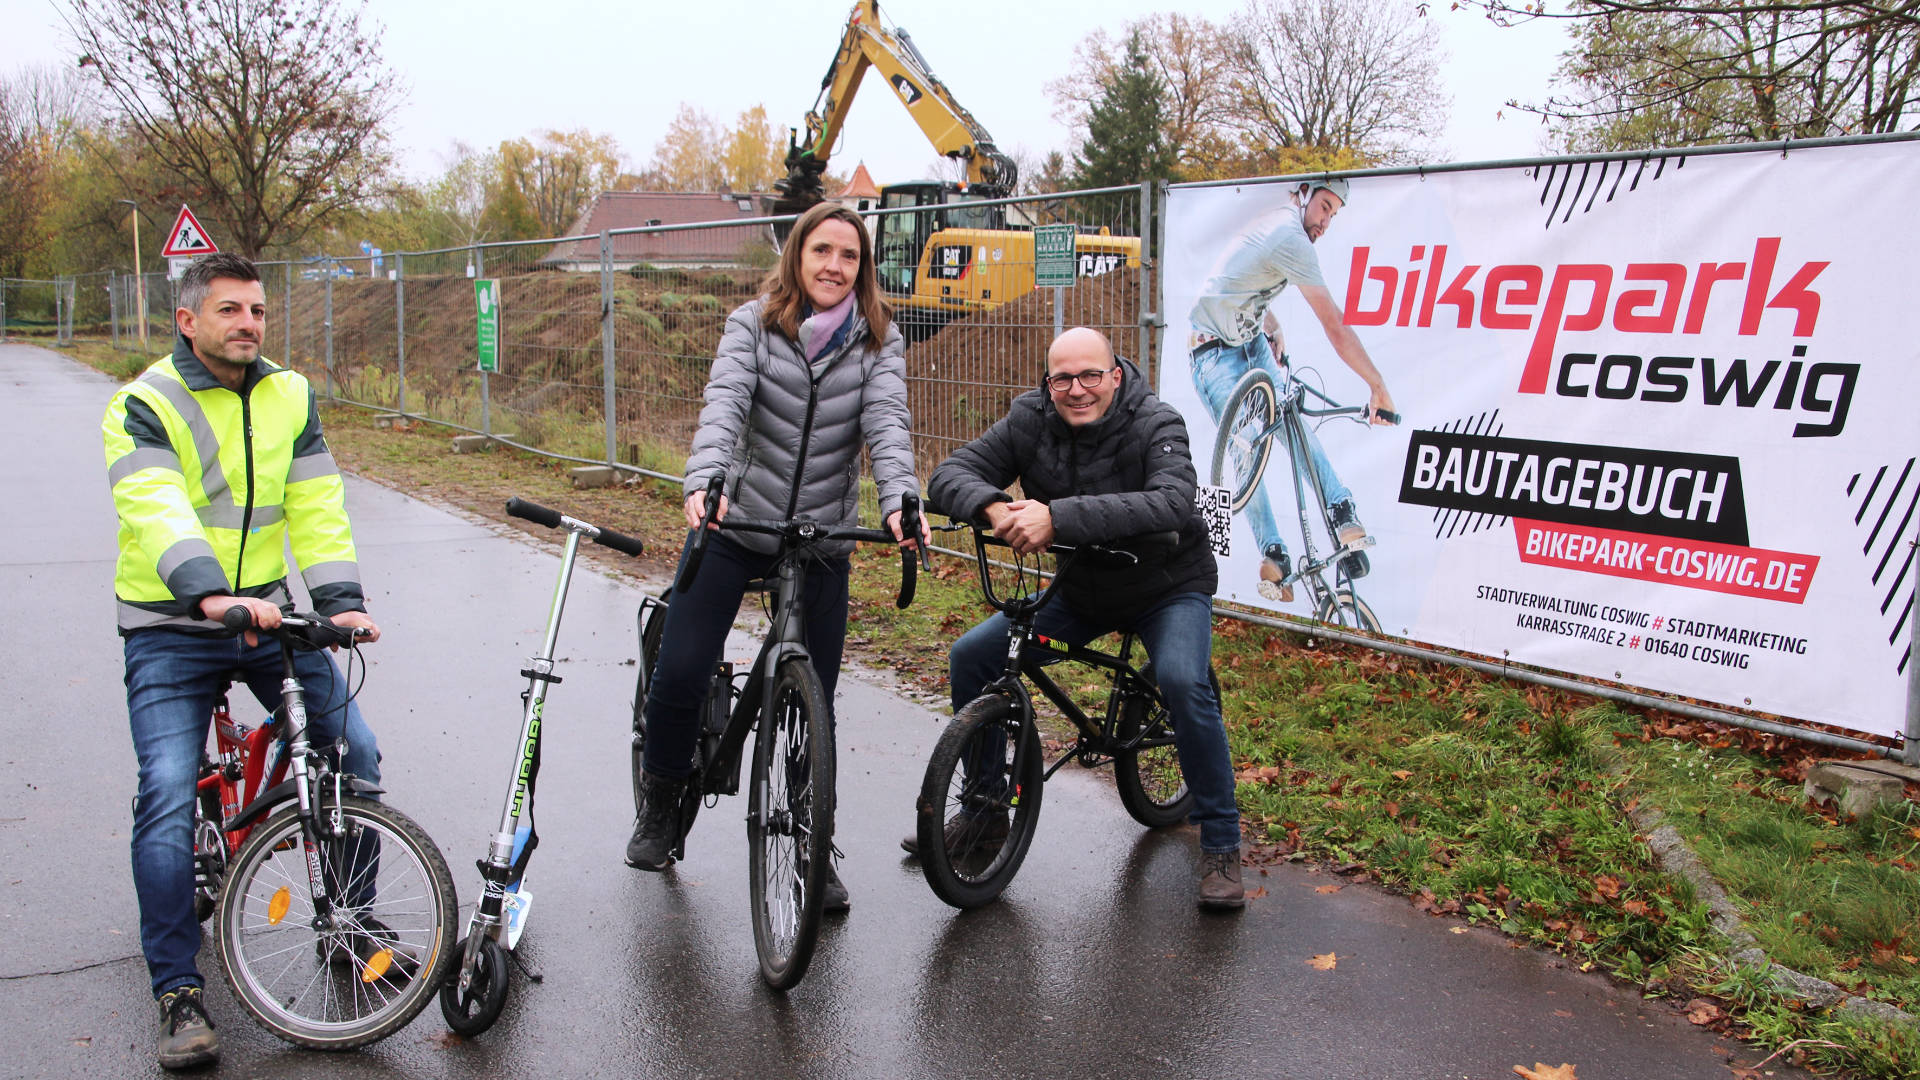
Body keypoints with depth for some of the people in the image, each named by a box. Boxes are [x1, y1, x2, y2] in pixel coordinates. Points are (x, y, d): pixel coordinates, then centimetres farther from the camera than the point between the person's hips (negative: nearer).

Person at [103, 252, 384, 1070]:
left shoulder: (291, 398, 5)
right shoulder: (144, 406, -10)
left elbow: (316, 505, -2)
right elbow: (155, 509, -28)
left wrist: (340, 597, -17)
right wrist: (210, 594, -45)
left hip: (270, 616, 4)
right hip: (170, 629, -4)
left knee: (355, 751, -4)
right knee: (168, 797, -14)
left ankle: (354, 930, 17)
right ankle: (178, 994, 0)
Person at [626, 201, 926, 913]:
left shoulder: (879, 341, 0)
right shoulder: (753, 324, -3)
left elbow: (886, 424, -15)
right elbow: (724, 404, -18)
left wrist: (899, 502, -34)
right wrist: (703, 482, -37)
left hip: (822, 541, 1)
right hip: (734, 524, -1)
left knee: (815, 698, 5)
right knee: (679, 672, -6)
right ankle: (660, 805, 21)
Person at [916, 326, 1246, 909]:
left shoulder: (1156, 424, -24)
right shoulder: (1030, 418, -12)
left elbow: (1173, 504, -43)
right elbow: (949, 474, -16)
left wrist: (1058, 516, -52)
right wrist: (994, 506, -40)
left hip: (1169, 587, -5)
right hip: (1078, 592, 5)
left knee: (1183, 683, -32)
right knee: (970, 657, -4)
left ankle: (1221, 847, -14)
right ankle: (985, 814, 13)